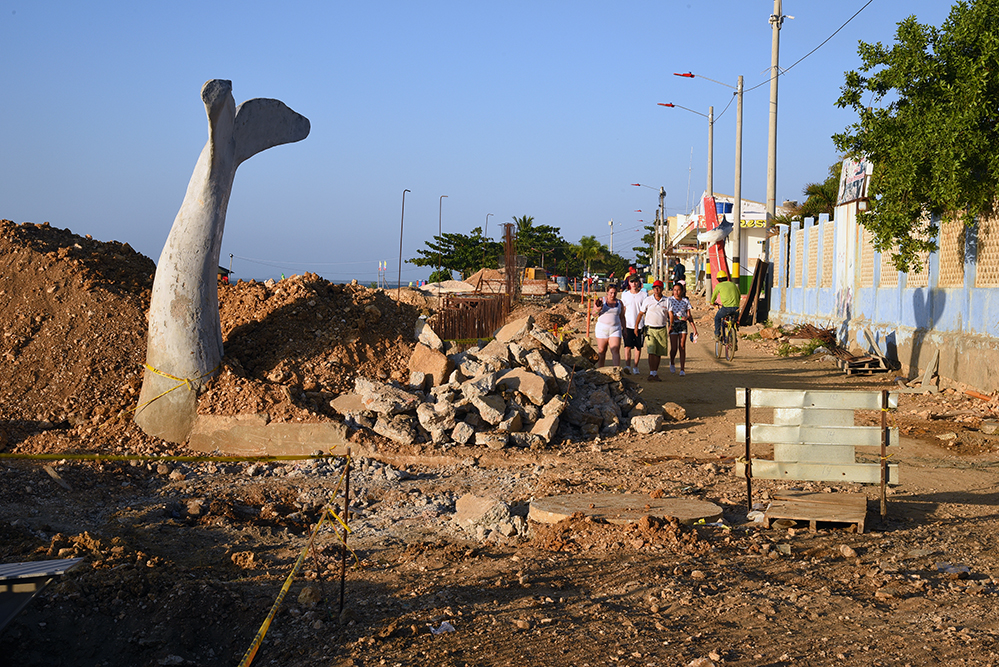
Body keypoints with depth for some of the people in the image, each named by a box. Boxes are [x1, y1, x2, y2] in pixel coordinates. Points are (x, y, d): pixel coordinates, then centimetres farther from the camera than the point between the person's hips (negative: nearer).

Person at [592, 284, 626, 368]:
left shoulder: (619, 303, 9)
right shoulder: (601, 301, 2)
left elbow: (622, 317, 14)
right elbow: (594, 313, -2)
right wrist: (598, 309, -24)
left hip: (615, 329, 1)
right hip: (602, 329, -1)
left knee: (615, 351, -12)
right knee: (601, 351, 4)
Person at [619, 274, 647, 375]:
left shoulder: (644, 295, 3)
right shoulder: (625, 295, 7)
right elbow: (622, 311, 11)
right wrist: (623, 325, 6)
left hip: (640, 325, 0)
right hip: (628, 324, 0)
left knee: (638, 347, 5)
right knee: (628, 346, -8)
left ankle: (635, 367, 13)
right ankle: (627, 366, -11)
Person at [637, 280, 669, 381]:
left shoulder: (666, 301, 6)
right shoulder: (647, 300, 2)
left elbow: (670, 315, 14)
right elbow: (641, 313, 7)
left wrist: (670, 326, 4)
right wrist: (636, 326, 2)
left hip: (662, 330, 2)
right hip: (650, 329, -2)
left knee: (659, 353, 6)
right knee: (651, 352, -13)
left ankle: (655, 373, 16)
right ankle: (651, 374, -16)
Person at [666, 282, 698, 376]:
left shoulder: (686, 301, 5)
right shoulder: (669, 300, -2)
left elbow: (689, 315, 7)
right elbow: (671, 314, -8)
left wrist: (694, 327, 3)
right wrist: (680, 317, -24)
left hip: (683, 325, 2)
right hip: (673, 324, -2)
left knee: (682, 347, -4)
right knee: (674, 348, -4)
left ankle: (682, 369, -2)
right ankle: (672, 363, 27)